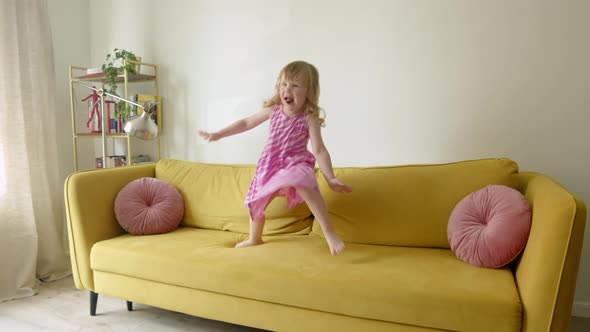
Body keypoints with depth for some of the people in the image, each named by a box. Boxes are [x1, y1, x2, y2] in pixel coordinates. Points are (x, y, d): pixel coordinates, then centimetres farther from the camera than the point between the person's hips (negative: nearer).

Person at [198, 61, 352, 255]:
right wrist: (218, 135, 9)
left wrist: (330, 178, -29)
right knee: (255, 202, 17)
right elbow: (246, 123, 8)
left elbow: (319, 150, -19)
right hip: (270, 165, 5)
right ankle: (254, 239, 46)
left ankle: (329, 232, -33)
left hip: (295, 163, -5)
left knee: (305, 185, -40)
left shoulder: (309, 119, -16)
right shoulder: (273, 110, -4)